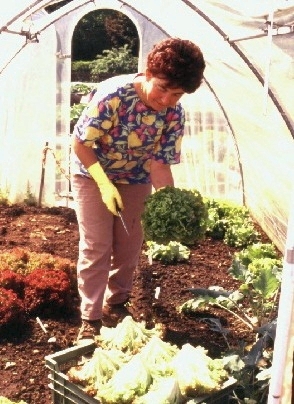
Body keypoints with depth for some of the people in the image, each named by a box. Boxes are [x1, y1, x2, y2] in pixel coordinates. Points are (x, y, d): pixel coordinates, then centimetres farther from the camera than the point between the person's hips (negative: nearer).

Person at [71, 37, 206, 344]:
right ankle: (90, 318, 6)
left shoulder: (174, 114, -18)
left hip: (135, 179, 4)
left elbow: (160, 164, -14)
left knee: (129, 246, 9)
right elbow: (81, 143, -23)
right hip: (92, 172, -4)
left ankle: (116, 304, 30)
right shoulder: (113, 95, -31)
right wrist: (105, 184, -26)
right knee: (96, 246, -6)